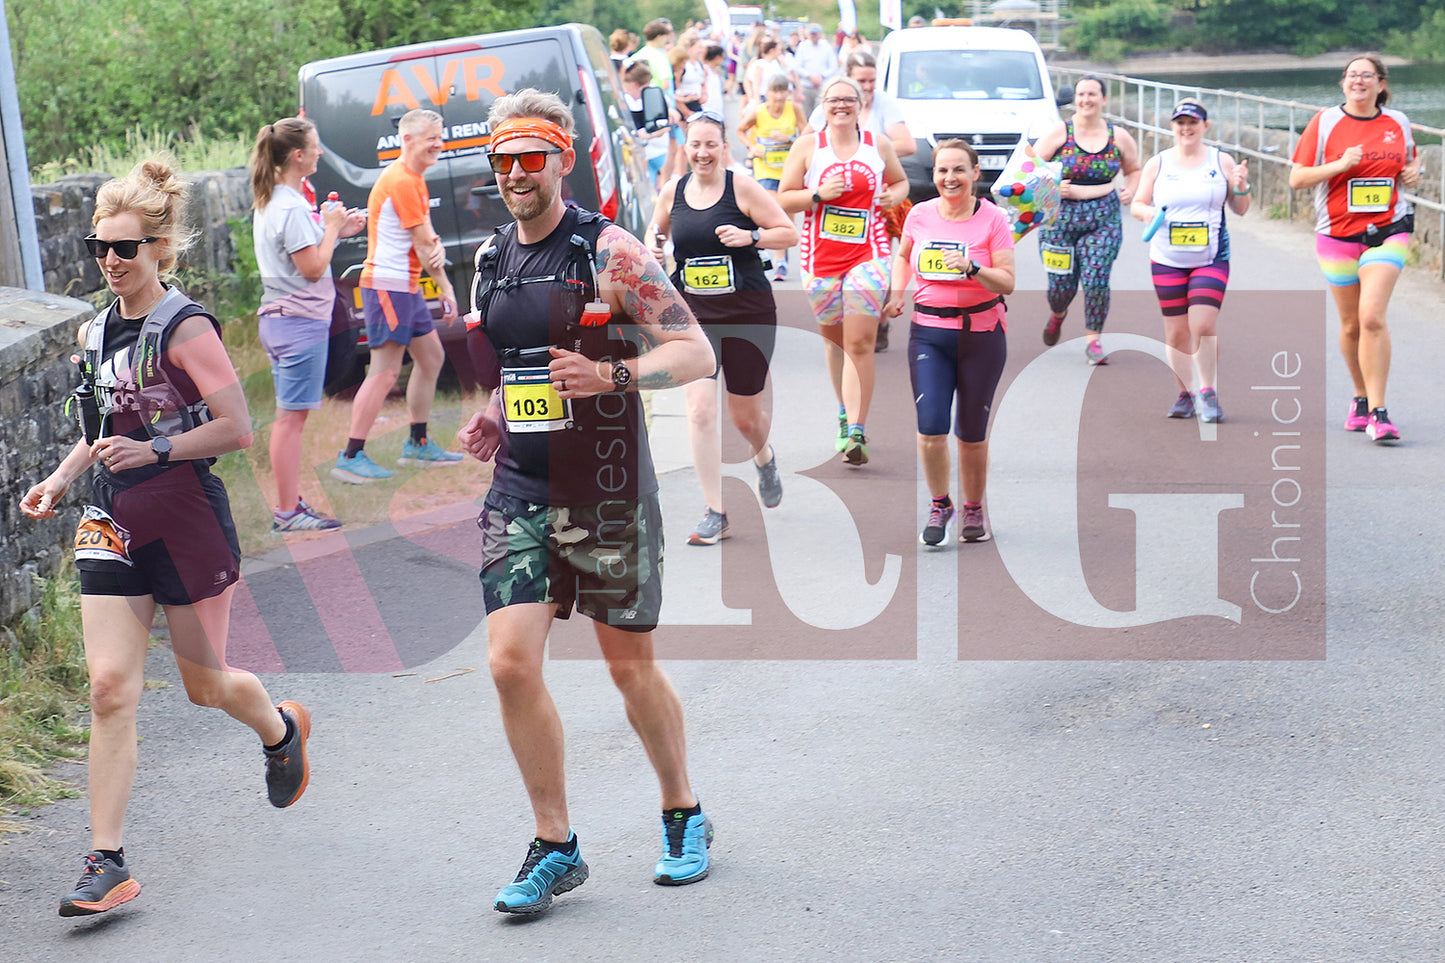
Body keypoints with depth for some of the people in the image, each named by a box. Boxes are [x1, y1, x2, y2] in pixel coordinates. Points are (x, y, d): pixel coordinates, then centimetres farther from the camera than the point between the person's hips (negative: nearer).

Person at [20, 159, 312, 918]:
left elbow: (237, 428, -15)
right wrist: (63, 476, 9)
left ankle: (282, 730, 44)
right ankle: (107, 862, -3)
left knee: (204, 683, 9)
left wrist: (155, 450, -23)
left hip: (187, 522, -5)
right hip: (113, 523, 5)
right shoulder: (96, 333, 10)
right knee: (110, 687, -6)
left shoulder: (185, 328, -11)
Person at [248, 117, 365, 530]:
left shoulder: (270, 202, 13)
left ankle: (288, 504, 19)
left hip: (278, 319, 10)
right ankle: (288, 512, 0)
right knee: (291, 416, -5)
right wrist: (331, 229, -7)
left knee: (289, 416, 14)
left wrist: (335, 230, 13)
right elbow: (313, 268, -19)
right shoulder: (292, 208, -17)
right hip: (301, 322, -10)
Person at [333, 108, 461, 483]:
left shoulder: (415, 178, 16)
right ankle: (351, 457, -8)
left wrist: (437, 247, -12)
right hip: (387, 286, -11)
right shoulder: (401, 181, -16)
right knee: (385, 372, -11)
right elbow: (422, 243, -16)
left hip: (407, 287, 11)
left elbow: (426, 237, 12)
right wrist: (446, 289, -7)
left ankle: (418, 445, 26)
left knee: (431, 357, 17)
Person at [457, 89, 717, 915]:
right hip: (519, 492, 5)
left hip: (607, 494, -5)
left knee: (632, 667, 8)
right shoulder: (491, 260, 10)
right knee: (511, 664, -7)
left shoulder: (607, 250, -9)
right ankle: (555, 848, 8)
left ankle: (685, 816, 31)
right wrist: (494, 418, 7)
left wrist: (612, 374, -28)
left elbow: (697, 352, -13)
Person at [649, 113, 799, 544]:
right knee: (699, 409, -14)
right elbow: (655, 231, 23)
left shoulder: (742, 187, -7)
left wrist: (749, 236, -20)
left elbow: (789, 233, -4)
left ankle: (764, 458, 48)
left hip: (749, 314, -2)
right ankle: (715, 514, -5)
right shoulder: (672, 191, 4)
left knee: (745, 415, 9)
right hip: (693, 315, 2)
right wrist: (653, 247, 0)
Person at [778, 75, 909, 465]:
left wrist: (893, 196, 0)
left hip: (868, 254, -1)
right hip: (820, 256, 1)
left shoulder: (878, 145, 7)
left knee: (860, 344, -11)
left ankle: (856, 434, -15)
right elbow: (783, 199, 3)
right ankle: (845, 413, 35)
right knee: (835, 339, 13)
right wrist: (819, 194, -14)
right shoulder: (807, 146, 3)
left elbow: (901, 181, 23)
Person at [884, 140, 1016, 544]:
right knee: (930, 426, -10)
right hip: (928, 332, 2)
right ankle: (939, 504, 13)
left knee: (971, 431, 5)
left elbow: (1007, 283, -9)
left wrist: (971, 268, -25)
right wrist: (897, 293, 7)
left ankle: (973, 510, 27)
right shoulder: (919, 215, 3)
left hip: (981, 333, -2)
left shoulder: (993, 219, -6)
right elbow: (903, 256, 24)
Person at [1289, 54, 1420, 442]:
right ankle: (1361, 397, 32)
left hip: (1388, 231, 0)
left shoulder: (1398, 123, 6)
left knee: (1372, 316, -17)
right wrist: (1340, 164, -18)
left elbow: (1411, 158, 24)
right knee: (1351, 324, 9)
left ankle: (1378, 411, -15)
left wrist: (1414, 172, 1)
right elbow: (1297, 178, -4)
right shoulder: (1325, 122, -1)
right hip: (1338, 234, 0)